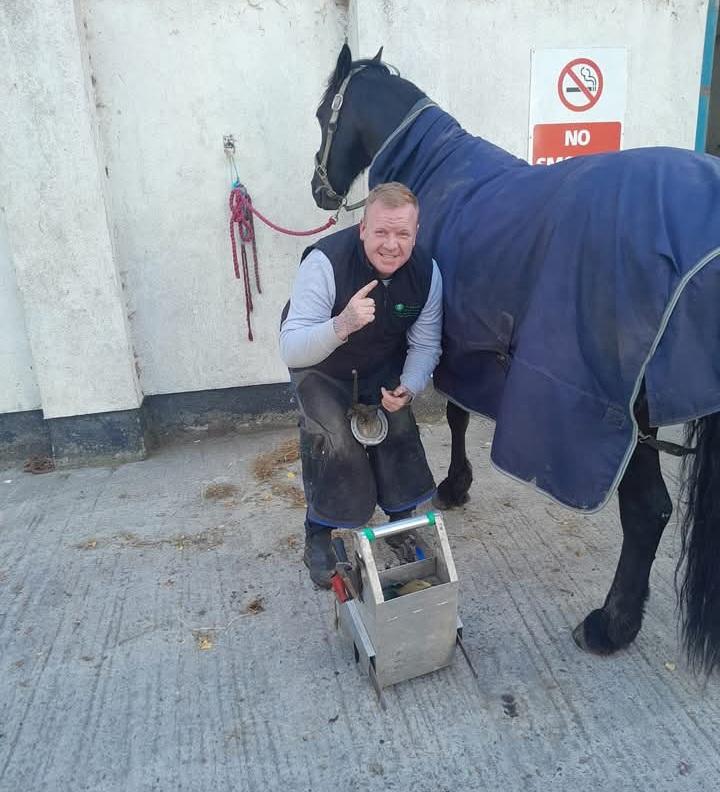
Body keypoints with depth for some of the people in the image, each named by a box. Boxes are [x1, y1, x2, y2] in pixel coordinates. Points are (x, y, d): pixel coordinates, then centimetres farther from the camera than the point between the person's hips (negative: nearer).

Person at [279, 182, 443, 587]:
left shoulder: (427, 272, -21)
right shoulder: (325, 262, -34)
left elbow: (425, 345, -10)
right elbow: (291, 351, -37)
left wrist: (408, 389, -29)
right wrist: (342, 325, -56)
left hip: (383, 368, 4)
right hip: (321, 368, -3)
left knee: (400, 431, -9)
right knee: (332, 439, -21)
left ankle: (402, 523, 19)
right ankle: (318, 538, 4)